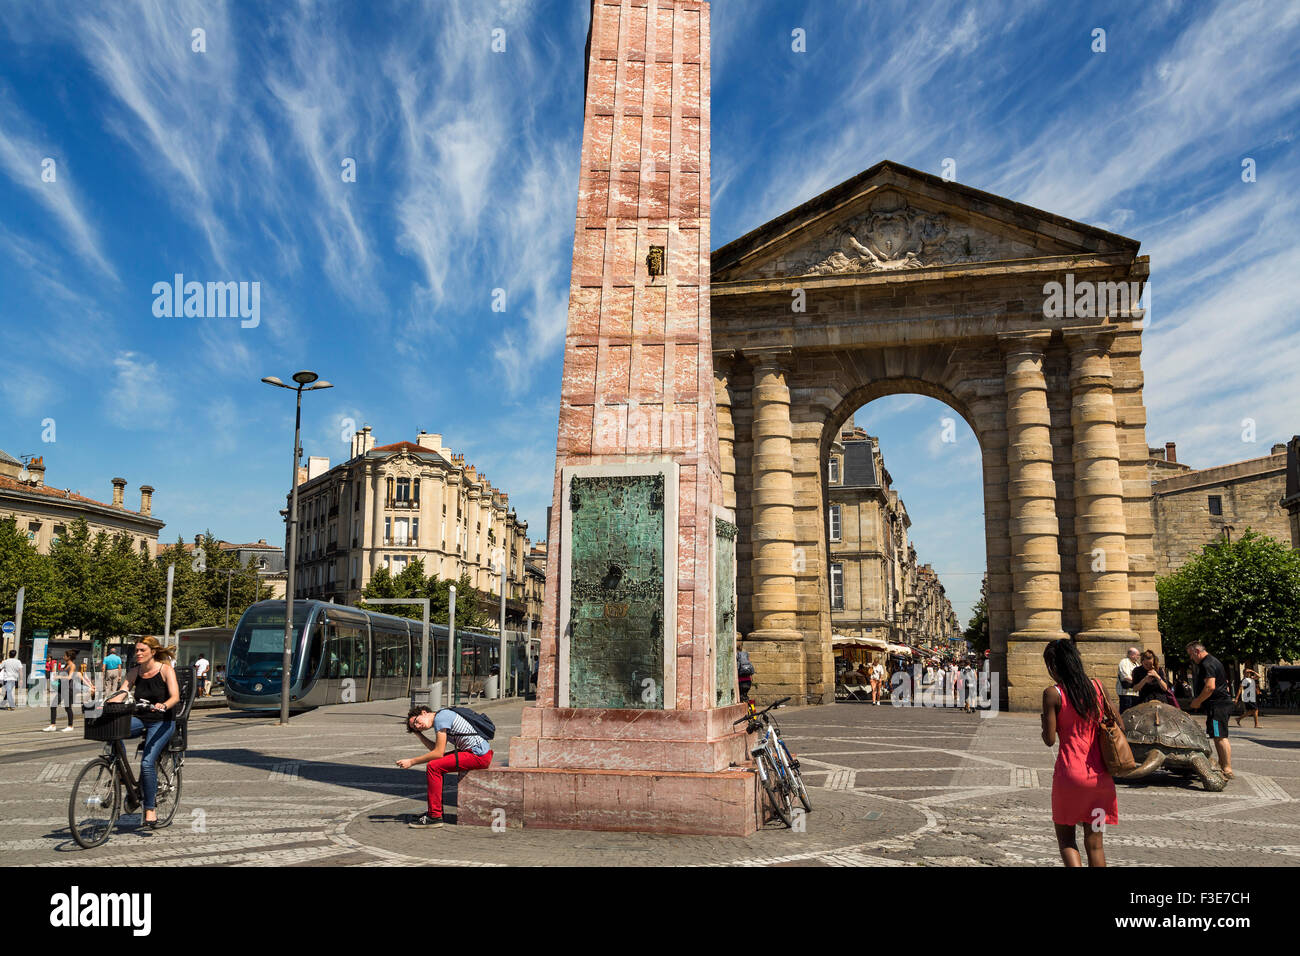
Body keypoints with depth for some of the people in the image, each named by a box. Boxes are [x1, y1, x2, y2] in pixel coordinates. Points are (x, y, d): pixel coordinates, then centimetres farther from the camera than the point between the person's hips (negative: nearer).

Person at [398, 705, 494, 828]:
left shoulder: (440, 718, -11)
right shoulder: (444, 716, 18)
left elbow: (438, 753, -14)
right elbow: (436, 749, 21)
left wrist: (412, 761, -7)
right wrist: (419, 735, 17)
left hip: (479, 756, -11)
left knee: (433, 766, -13)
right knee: (436, 762, 19)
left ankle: (435, 817, -8)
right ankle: (435, 810, 24)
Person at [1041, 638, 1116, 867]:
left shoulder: (1052, 693, -11)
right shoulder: (1097, 687, 3)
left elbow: (1049, 740, -11)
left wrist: (1044, 722, 9)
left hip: (1070, 772, -4)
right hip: (1099, 774, 4)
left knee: (1065, 836, 12)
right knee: (1094, 843, 13)